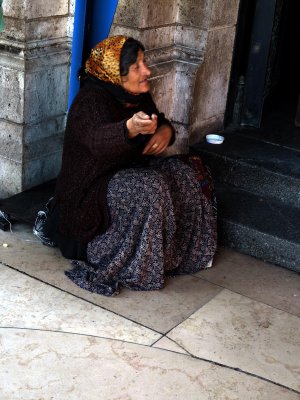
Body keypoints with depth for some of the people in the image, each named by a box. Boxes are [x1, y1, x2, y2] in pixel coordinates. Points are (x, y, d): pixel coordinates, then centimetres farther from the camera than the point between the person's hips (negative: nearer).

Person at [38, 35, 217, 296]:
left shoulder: (138, 95, 2)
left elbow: (161, 122, 18)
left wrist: (165, 131, -9)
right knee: (148, 190, -34)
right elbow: (99, 141, -44)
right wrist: (132, 127, -66)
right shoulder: (91, 101, -24)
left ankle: (189, 248, 8)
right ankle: (130, 269, -20)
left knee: (190, 172, -3)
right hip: (91, 191, -9)